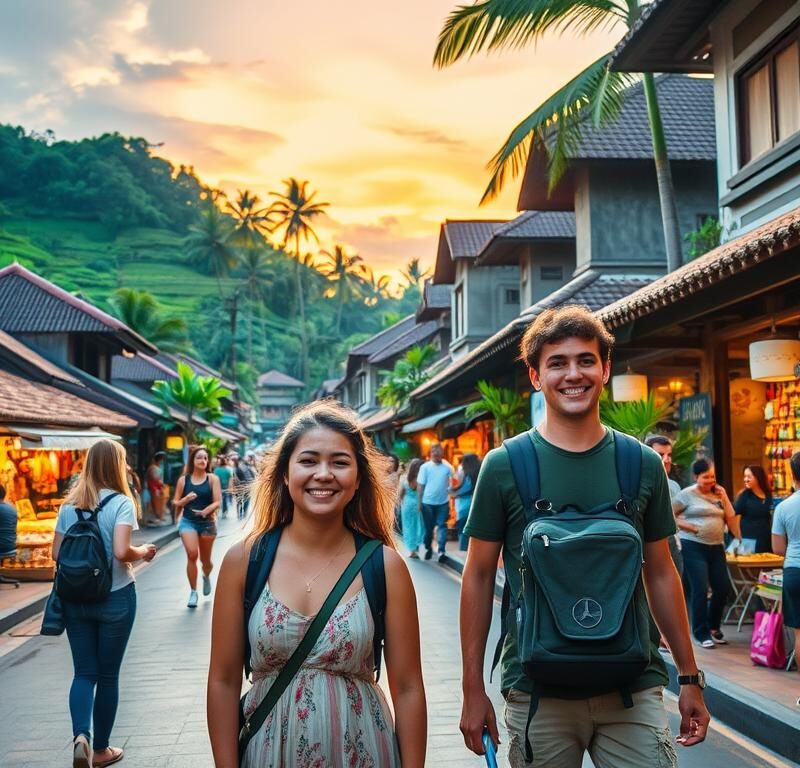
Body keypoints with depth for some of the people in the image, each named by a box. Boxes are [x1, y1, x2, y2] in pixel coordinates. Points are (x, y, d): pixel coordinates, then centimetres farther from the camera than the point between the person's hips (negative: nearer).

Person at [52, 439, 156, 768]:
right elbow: (121, 552, -23)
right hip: (115, 597, -3)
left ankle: (81, 737, -13)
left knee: (84, 672, 9)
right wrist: (143, 553, -4)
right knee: (108, 674, 10)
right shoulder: (120, 502, -12)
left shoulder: (69, 504, 3)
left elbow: (56, 553, 3)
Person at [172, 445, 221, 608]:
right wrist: (185, 499, -13)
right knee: (192, 554, -18)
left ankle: (206, 577, 49)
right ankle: (193, 592, -3)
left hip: (207, 522, 0)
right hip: (188, 521, 0)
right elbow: (176, 502, 7)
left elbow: (217, 502, -8)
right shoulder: (183, 480, 1)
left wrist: (207, 510, -25)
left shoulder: (213, 479, -3)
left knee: (205, 559, 12)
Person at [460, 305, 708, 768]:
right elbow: (479, 577, -1)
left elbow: (661, 573, 9)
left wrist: (690, 677, 9)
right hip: (537, 694, -1)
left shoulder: (643, 464, 2)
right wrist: (473, 688, -2)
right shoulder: (504, 466, -4)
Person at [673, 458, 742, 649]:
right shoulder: (687, 494, -5)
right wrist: (691, 527, -13)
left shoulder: (718, 494, 11)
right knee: (700, 590, -5)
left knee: (723, 588, 6)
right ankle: (701, 632, 9)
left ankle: (713, 626, 27)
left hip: (716, 547, 6)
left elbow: (731, 519, 7)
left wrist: (725, 498, -2)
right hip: (694, 547, -6)